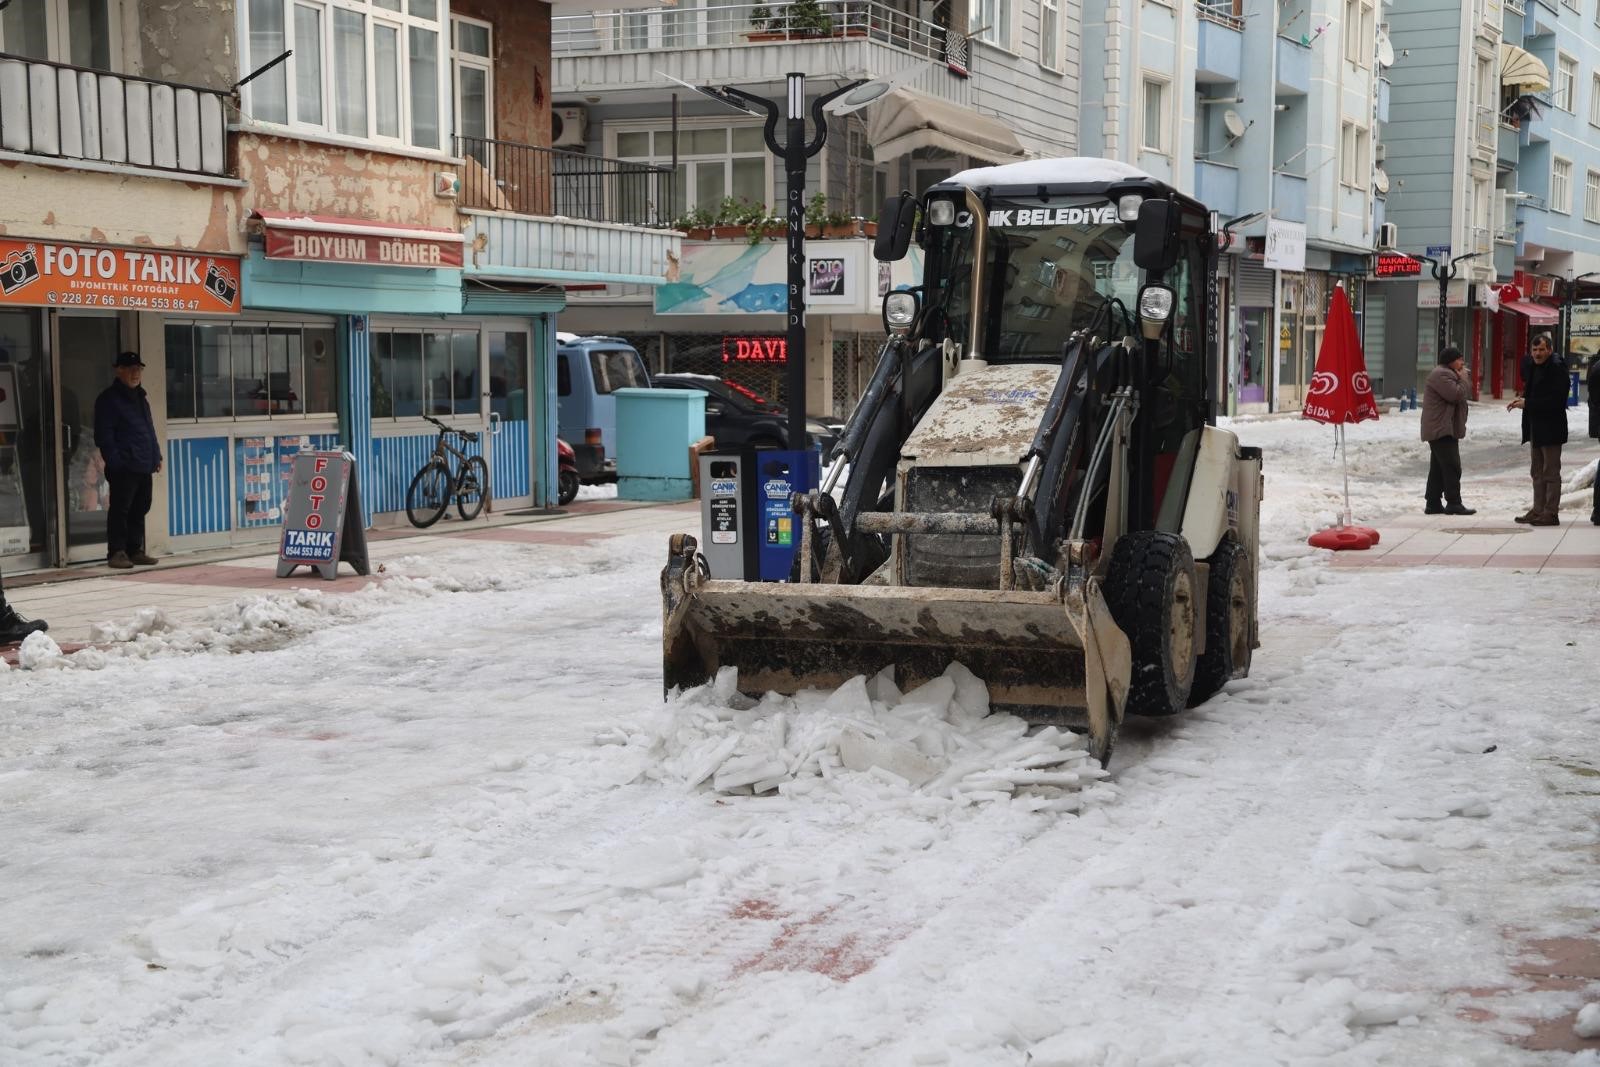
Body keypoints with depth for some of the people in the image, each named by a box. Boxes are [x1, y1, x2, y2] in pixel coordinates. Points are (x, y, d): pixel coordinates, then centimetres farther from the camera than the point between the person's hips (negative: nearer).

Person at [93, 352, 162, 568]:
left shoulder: (140, 398, 21)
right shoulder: (108, 399, -5)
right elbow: (104, 435, -10)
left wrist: (156, 456, 19)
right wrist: (114, 460, -17)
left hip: (144, 466, 8)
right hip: (123, 467, -8)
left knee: (139, 509, 11)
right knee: (120, 509, -5)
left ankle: (135, 550, 18)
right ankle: (116, 552, -1)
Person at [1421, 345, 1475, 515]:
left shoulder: (1446, 374, 22)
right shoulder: (1441, 375, -14)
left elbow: (1456, 398, 28)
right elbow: (1456, 394, -20)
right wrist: (1463, 380, -7)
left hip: (1441, 429, 12)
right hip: (1442, 429, -12)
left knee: (1438, 468, 11)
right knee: (1452, 466, -12)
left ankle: (1433, 503, 12)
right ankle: (1453, 503, -12)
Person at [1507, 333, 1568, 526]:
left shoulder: (1557, 368, -14)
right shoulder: (1534, 367, 13)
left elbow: (1556, 400, -21)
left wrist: (1527, 404, -20)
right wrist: (1522, 399, 1)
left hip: (1550, 429, -9)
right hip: (1536, 429, 9)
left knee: (1551, 472, -3)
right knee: (1537, 473, 14)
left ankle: (1551, 513, 1)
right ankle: (1538, 510, 21)